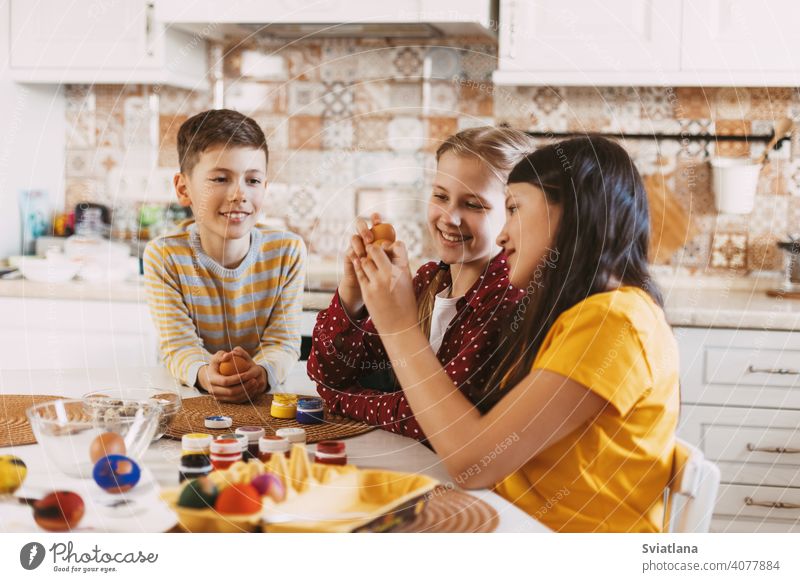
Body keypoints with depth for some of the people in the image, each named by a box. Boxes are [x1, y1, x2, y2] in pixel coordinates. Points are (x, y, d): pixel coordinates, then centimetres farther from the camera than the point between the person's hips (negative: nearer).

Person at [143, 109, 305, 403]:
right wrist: (204, 373, -36)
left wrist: (261, 372, -33)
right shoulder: (164, 257, -8)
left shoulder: (288, 252, -6)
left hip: (265, 394, 1)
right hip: (190, 398, -1)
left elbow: (283, 341, -9)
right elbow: (178, 344, -13)